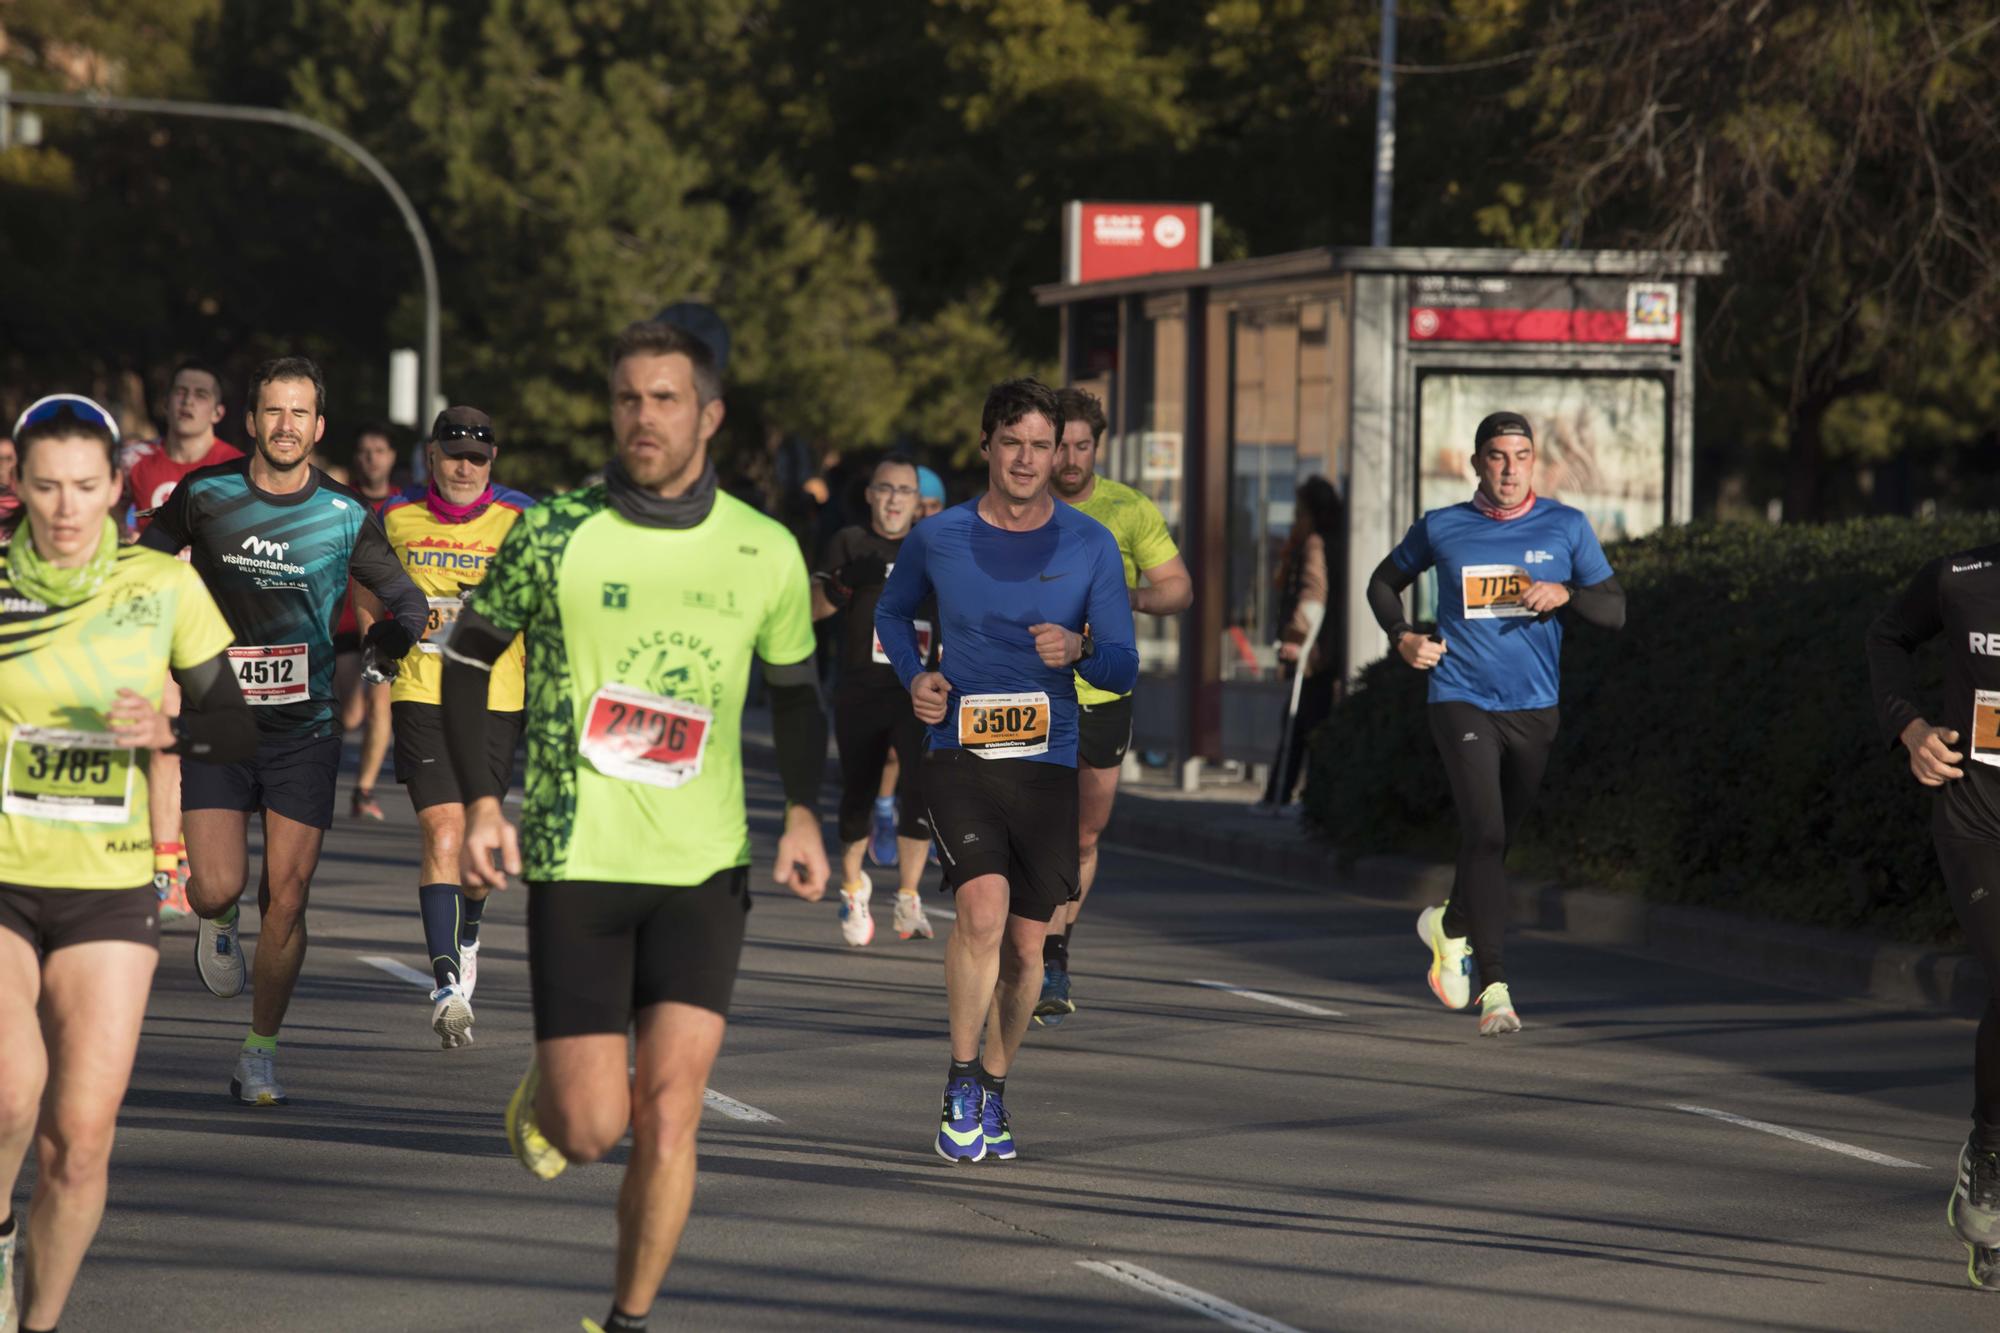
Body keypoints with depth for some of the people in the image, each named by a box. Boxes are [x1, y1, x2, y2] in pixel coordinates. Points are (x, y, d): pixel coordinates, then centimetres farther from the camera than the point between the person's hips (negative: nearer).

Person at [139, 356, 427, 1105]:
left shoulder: (345, 516, -2)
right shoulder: (204, 495, -3)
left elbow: (406, 598, 9)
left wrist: (391, 638, -8)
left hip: (305, 727, 0)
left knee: (286, 898, -3)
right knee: (217, 888, -11)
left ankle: (260, 1051, 14)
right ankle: (218, 923, 28)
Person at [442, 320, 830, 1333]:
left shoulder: (765, 553, 2)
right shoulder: (551, 536, -5)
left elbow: (794, 687, 17)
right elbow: (467, 658, 7)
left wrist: (802, 813, 4)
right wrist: (482, 806, -3)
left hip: (704, 869, 2)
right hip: (575, 863, -1)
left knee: (667, 1121, -7)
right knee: (592, 1129, -4)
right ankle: (546, 1092, 33)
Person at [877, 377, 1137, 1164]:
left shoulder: (1090, 546, 2)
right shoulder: (938, 538, 3)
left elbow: (1124, 669, 2)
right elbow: (892, 612, 23)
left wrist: (1078, 652, -20)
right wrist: (915, 678, 4)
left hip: (1047, 763, 2)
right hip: (959, 754, -2)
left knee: (1026, 944, 5)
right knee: (983, 908, -23)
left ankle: (995, 1090, 27)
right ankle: (961, 1079, -7)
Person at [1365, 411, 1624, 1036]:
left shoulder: (1566, 527, 4)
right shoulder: (1440, 528, 3)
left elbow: (1614, 609, 3)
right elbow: (1383, 582, 19)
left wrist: (1565, 593, -17)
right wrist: (1403, 638, 1)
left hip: (1533, 708, 3)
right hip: (1461, 698, -3)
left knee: (1497, 838, 15)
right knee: (1484, 834, -18)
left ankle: (1450, 924, 46)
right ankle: (1495, 988, -19)